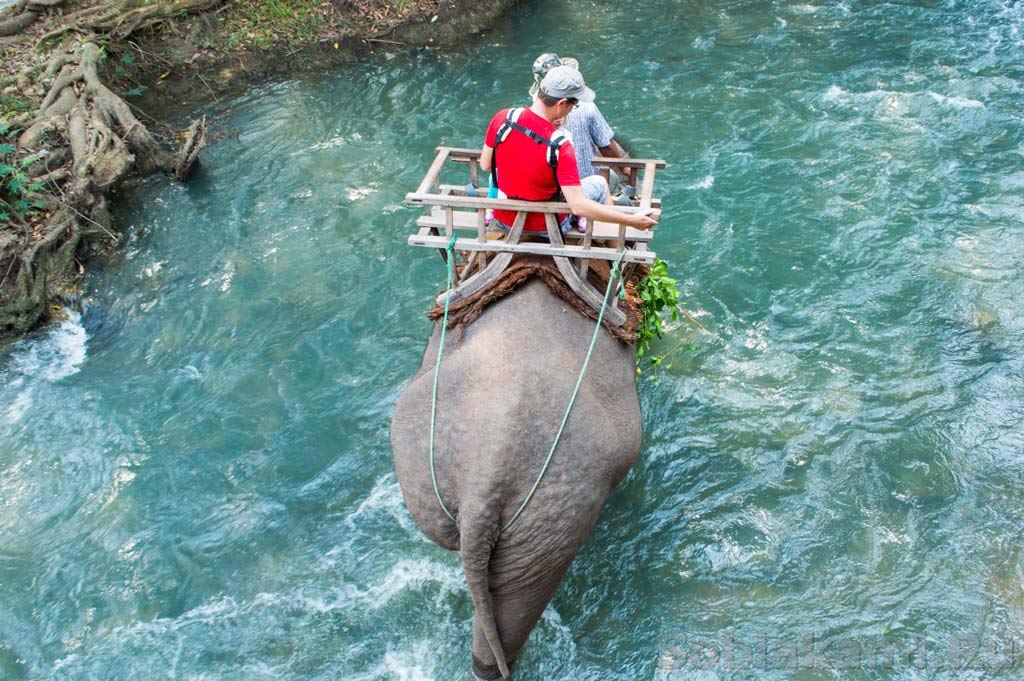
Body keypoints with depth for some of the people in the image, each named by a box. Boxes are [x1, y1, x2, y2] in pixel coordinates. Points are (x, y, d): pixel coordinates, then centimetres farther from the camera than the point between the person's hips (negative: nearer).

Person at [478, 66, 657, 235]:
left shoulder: (502, 119, -19)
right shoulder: (560, 147, -31)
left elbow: (485, 165, -5)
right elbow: (578, 206, -33)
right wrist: (632, 220, -28)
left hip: (503, 219, 4)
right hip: (543, 226, -4)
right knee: (599, 183, 16)